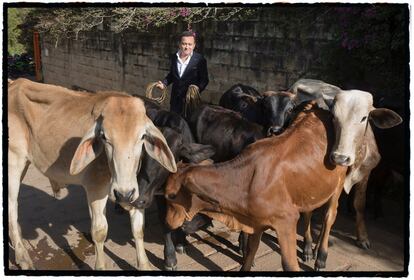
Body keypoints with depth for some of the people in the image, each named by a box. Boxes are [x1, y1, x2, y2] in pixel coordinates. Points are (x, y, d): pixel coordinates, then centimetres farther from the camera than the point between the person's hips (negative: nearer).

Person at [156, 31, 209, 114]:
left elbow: (204, 79, -6)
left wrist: (198, 88, -24)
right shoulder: (174, 57, 4)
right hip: (175, 99, 4)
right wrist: (164, 84, 2)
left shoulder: (200, 60, -10)